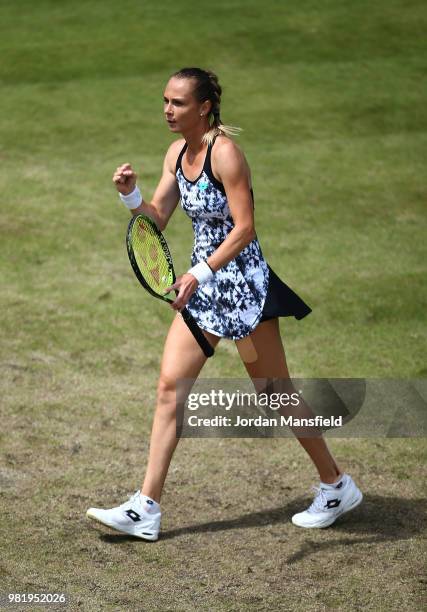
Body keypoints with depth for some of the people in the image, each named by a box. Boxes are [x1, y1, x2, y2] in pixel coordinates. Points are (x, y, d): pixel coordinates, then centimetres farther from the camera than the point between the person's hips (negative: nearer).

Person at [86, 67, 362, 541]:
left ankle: (336, 486, 20)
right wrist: (130, 195, -10)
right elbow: (155, 219, 10)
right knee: (169, 385, 0)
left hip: (242, 283, -8)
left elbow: (245, 228, -21)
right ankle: (145, 509, 1)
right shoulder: (177, 154, 7)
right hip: (203, 286, 8)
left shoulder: (224, 152, -17)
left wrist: (201, 274, -29)